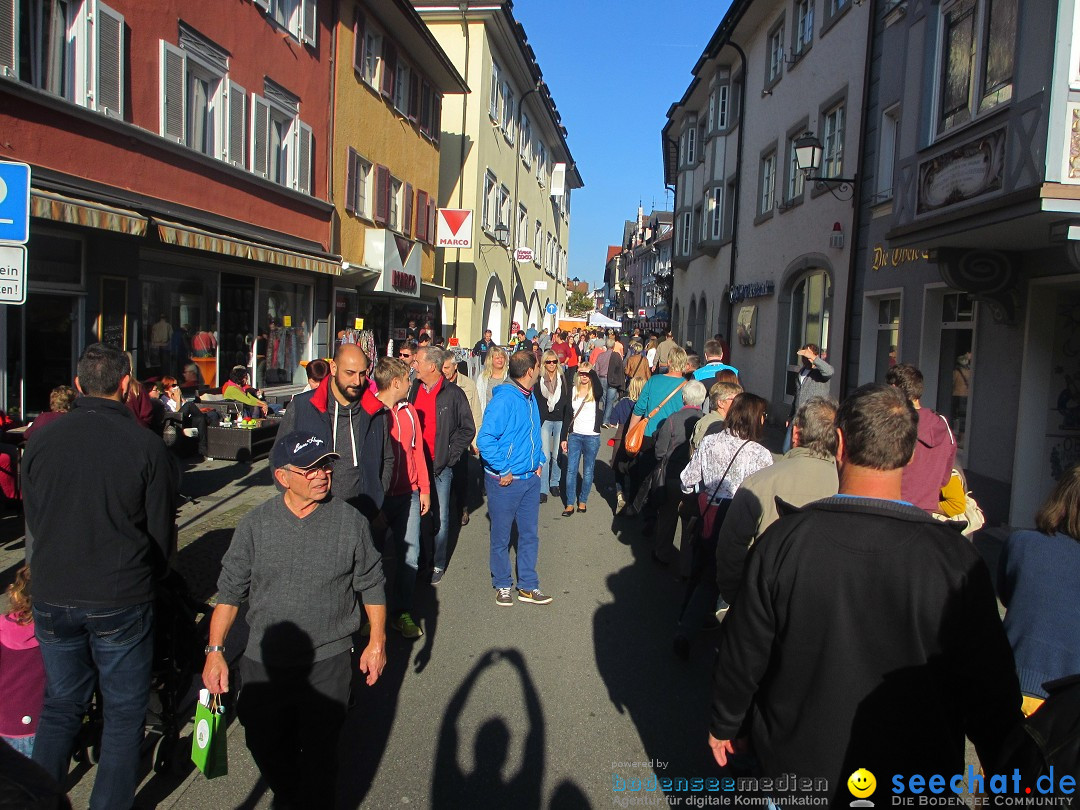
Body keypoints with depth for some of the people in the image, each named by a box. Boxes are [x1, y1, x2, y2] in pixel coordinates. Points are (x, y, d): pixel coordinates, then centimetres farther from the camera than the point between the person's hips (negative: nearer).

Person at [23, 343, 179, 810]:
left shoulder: (41, 441, -3)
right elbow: (162, 532, -4)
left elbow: (31, 521, 9)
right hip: (122, 601, -3)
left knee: (60, 706, 21)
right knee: (124, 712, 12)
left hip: (52, 599, 4)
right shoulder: (146, 445, -12)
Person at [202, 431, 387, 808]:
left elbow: (372, 585, 2)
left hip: (328, 663, -2)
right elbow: (229, 591, 2)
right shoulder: (254, 525, -5)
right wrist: (215, 651, -1)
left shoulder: (350, 521, -7)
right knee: (265, 745, 18)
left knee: (318, 752, 6)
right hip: (264, 661, 3)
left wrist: (377, 641, 1)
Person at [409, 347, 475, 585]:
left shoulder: (453, 394, -5)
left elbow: (467, 429, -1)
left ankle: (437, 564, 15)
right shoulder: (414, 390, 9)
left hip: (440, 466, -4)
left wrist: (449, 456, -7)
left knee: (440, 517, 3)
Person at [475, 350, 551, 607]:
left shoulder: (531, 398, 7)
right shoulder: (504, 400, -19)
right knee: (501, 537, 9)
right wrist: (503, 471, -20)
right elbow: (485, 440, -23)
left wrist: (539, 461, 10)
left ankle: (528, 586, 25)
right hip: (505, 481, -7)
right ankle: (503, 585, 25)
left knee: (530, 534, 13)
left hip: (531, 479, 7)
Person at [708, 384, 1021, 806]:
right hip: (911, 775, 0)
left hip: (793, 767, 0)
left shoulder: (783, 539, -19)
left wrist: (723, 724, 8)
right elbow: (992, 689, -12)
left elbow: (744, 652, -10)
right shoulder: (955, 559, -21)